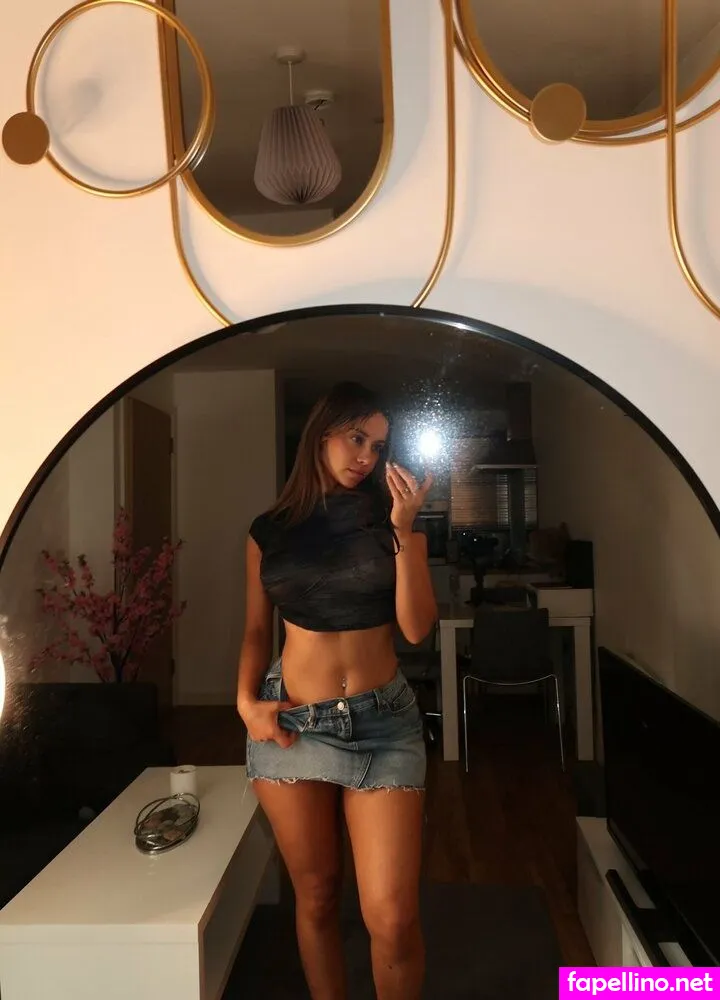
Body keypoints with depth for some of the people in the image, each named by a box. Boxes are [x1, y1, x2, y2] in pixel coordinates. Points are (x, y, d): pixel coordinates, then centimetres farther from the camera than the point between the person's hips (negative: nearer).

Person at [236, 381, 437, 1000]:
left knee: (393, 918, -4)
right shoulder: (270, 531, 4)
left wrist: (404, 529, -15)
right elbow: (257, 630, 11)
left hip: (383, 723, 0)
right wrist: (247, 701, -5)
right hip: (290, 724, 1)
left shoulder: (392, 525, 2)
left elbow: (417, 628, -7)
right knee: (315, 899, 13)